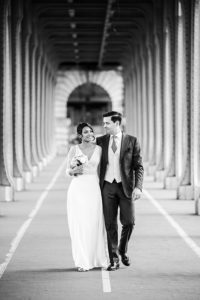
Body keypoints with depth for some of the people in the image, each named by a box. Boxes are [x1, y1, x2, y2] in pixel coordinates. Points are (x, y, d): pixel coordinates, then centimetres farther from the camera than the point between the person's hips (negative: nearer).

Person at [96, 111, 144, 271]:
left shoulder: (132, 141, 0)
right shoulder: (101, 141, 7)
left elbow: (138, 166, -2)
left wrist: (138, 187, -13)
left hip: (125, 186, -1)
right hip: (107, 186, 1)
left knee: (129, 222, -4)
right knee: (110, 224, -1)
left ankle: (123, 250, 23)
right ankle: (114, 259, 6)